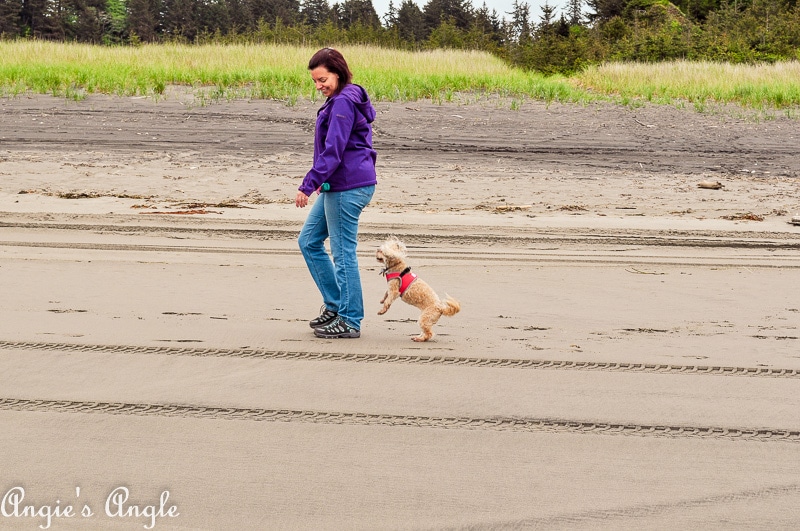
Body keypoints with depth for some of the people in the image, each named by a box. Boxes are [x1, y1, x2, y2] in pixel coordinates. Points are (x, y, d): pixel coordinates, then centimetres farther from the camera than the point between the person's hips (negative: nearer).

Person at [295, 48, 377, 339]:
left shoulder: (343, 102, -16)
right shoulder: (340, 100, 16)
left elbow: (332, 151, -22)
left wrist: (307, 186, -22)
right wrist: (318, 183, 23)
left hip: (348, 187, -11)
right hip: (337, 186, 11)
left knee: (343, 252, -3)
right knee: (308, 241, 15)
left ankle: (349, 321, 7)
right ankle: (334, 304, 21)